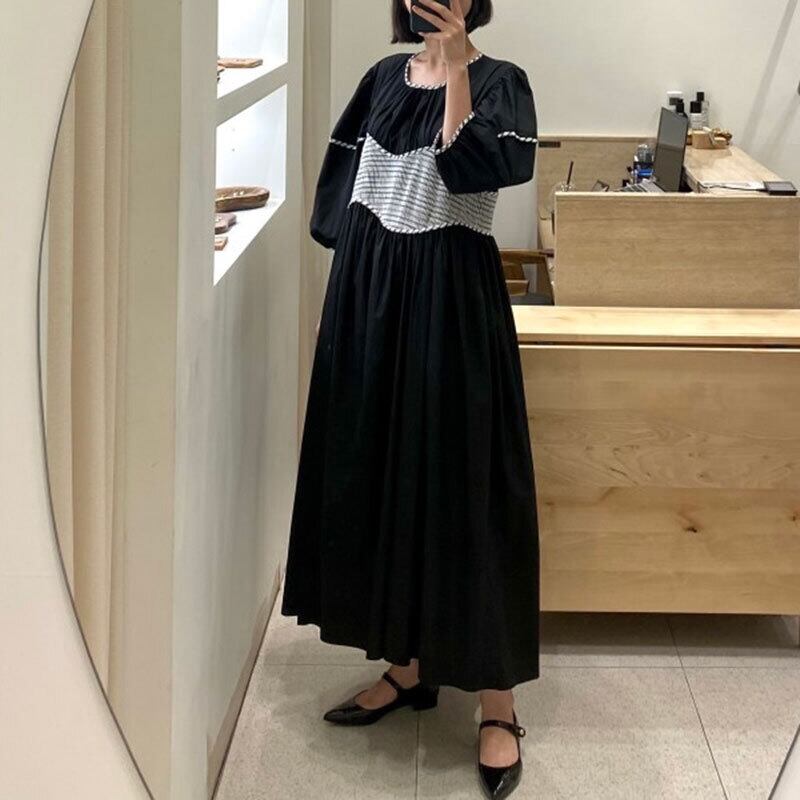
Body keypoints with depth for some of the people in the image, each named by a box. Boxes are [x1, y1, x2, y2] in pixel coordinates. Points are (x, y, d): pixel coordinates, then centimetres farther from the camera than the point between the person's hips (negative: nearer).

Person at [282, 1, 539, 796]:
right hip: (370, 291, 6)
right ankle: (408, 664, 25)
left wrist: (456, 68, -24)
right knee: (379, 469, 10)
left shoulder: (499, 82, -6)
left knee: (460, 478, -5)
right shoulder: (384, 79, 11)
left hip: (451, 298, -6)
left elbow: (471, 171, -23)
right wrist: (358, 271, 9)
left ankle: (497, 701, 2)